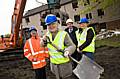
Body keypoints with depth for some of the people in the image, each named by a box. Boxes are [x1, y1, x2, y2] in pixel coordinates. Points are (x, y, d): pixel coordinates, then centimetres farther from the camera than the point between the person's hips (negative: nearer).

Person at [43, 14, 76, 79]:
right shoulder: (47, 35, 0)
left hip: (64, 64, -5)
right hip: (53, 64, 5)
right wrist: (44, 40, -9)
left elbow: (72, 46, -21)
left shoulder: (63, 34, -18)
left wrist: (67, 51, -42)